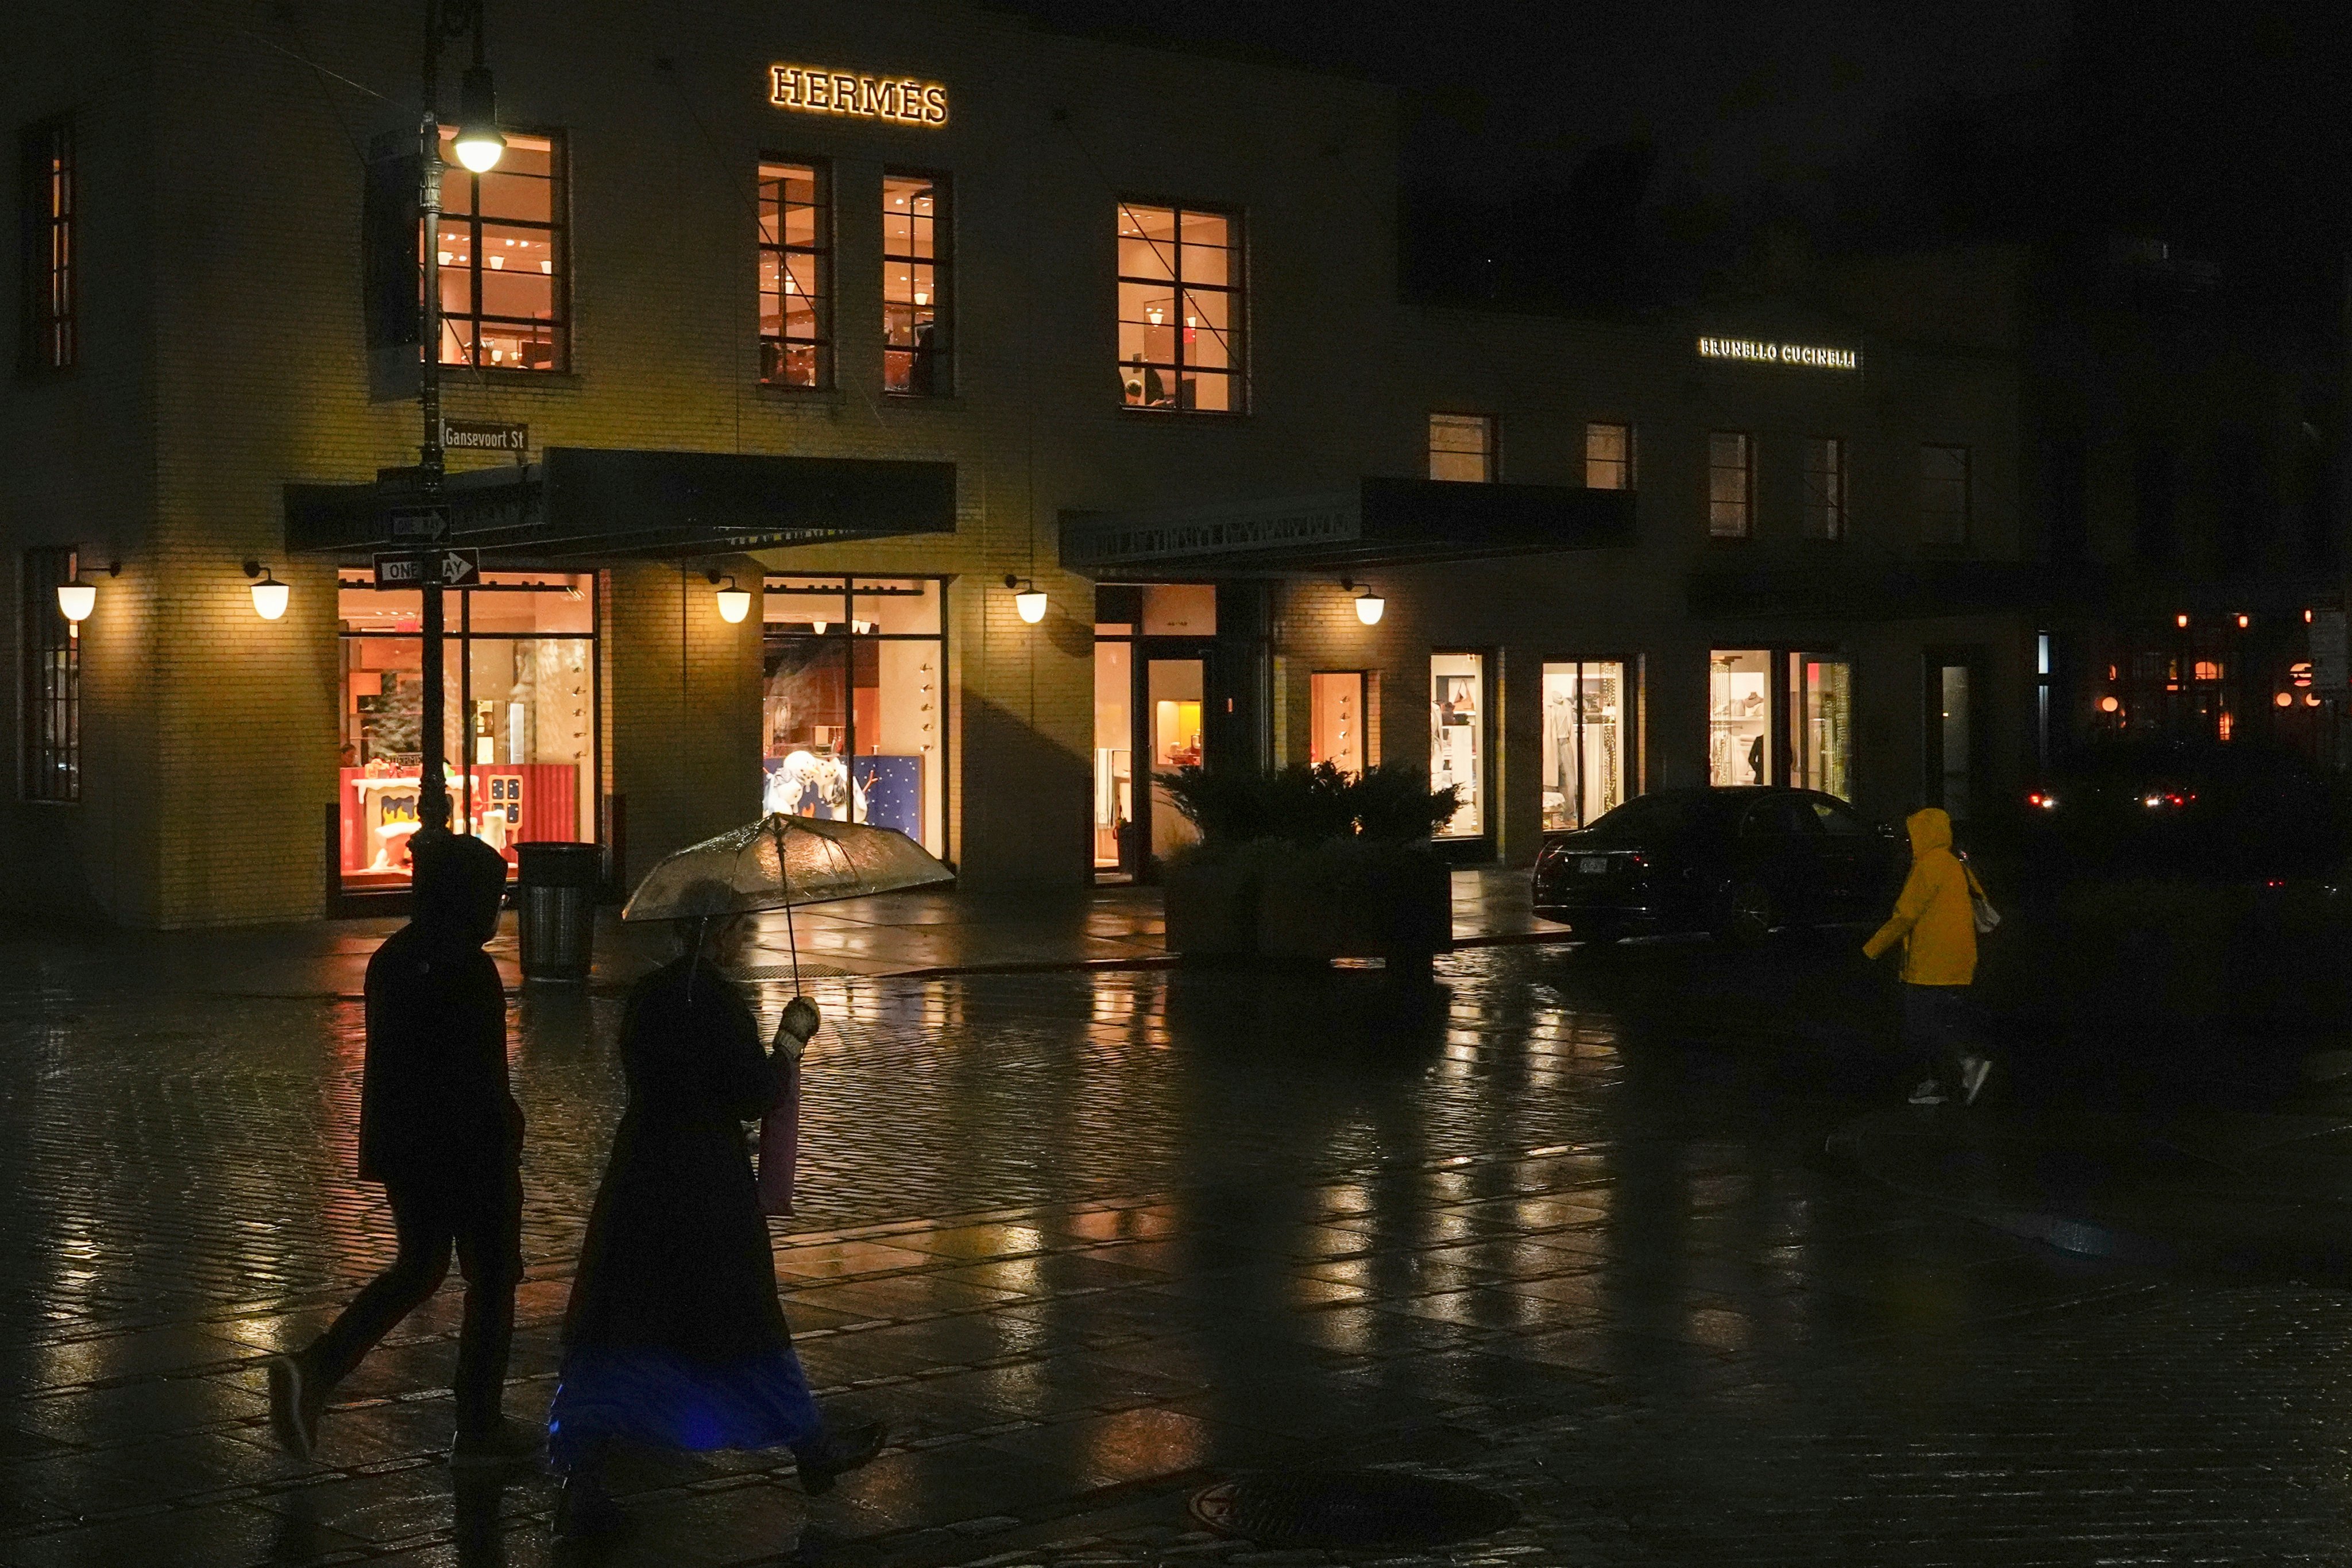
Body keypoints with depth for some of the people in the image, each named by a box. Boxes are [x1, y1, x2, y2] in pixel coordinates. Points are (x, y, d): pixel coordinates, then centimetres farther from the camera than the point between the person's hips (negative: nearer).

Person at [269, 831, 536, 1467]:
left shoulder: (393, 958, 6)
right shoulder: (468, 971, -19)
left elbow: (385, 1060, 13)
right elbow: (481, 1078, -20)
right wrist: (505, 1153, -14)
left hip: (401, 1146, 8)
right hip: (469, 1150, -8)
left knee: (417, 1269, 20)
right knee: (491, 1279, 8)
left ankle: (314, 1369, 3)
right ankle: (480, 1429, 15)